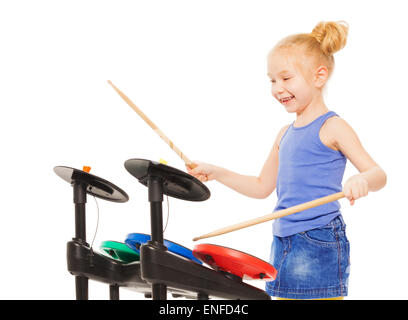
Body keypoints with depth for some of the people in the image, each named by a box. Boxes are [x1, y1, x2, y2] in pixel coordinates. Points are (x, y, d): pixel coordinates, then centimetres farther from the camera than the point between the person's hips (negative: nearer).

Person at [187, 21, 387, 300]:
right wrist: (216, 173, 14)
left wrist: (361, 180, -37)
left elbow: (378, 174, -14)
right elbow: (263, 186, 22)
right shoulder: (286, 134, 15)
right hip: (284, 243, 8)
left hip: (320, 245, -7)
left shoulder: (331, 127, -8)